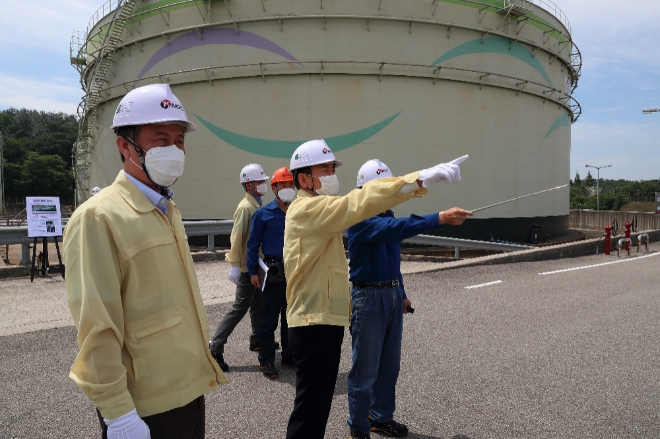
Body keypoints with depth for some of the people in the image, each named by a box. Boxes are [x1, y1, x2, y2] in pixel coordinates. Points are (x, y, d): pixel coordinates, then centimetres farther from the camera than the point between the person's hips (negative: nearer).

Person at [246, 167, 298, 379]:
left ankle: (288, 356, 28)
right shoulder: (264, 214, -3)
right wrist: (253, 272, -5)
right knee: (269, 320, 4)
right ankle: (266, 361, 15)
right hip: (274, 272, -3)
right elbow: (253, 244, -1)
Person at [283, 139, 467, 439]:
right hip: (314, 323, -10)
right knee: (310, 409, 1)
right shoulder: (306, 209, -18)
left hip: (326, 320, 10)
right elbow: (359, 202, -28)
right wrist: (420, 178, -32)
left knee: (318, 404, 20)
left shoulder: (320, 210, 19)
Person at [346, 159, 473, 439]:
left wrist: (401, 293, 18)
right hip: (368, 297, -8)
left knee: (390, 364, 16)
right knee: (365, 369, 1)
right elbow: (394, 228, -36)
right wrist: (440, 218, -43)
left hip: (392, 295, 8)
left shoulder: (388, 216, 10)